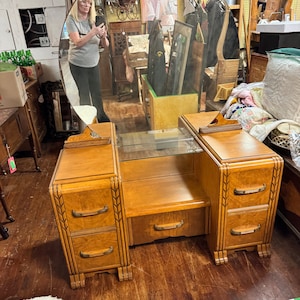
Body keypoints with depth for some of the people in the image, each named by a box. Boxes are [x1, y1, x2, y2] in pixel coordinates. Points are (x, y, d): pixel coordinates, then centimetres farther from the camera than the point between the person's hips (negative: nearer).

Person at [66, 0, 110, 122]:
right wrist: (93, 32, -32)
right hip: (78, 64, -3)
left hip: (93, 64, 3)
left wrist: (103, 36, -23)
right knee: (84, 94, 5)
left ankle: (102, 117, 28)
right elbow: (78, 42, -22)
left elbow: (105, 45, -1)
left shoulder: (94, 20, 0)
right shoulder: (71, 20, -10)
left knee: (97, 93, 10)